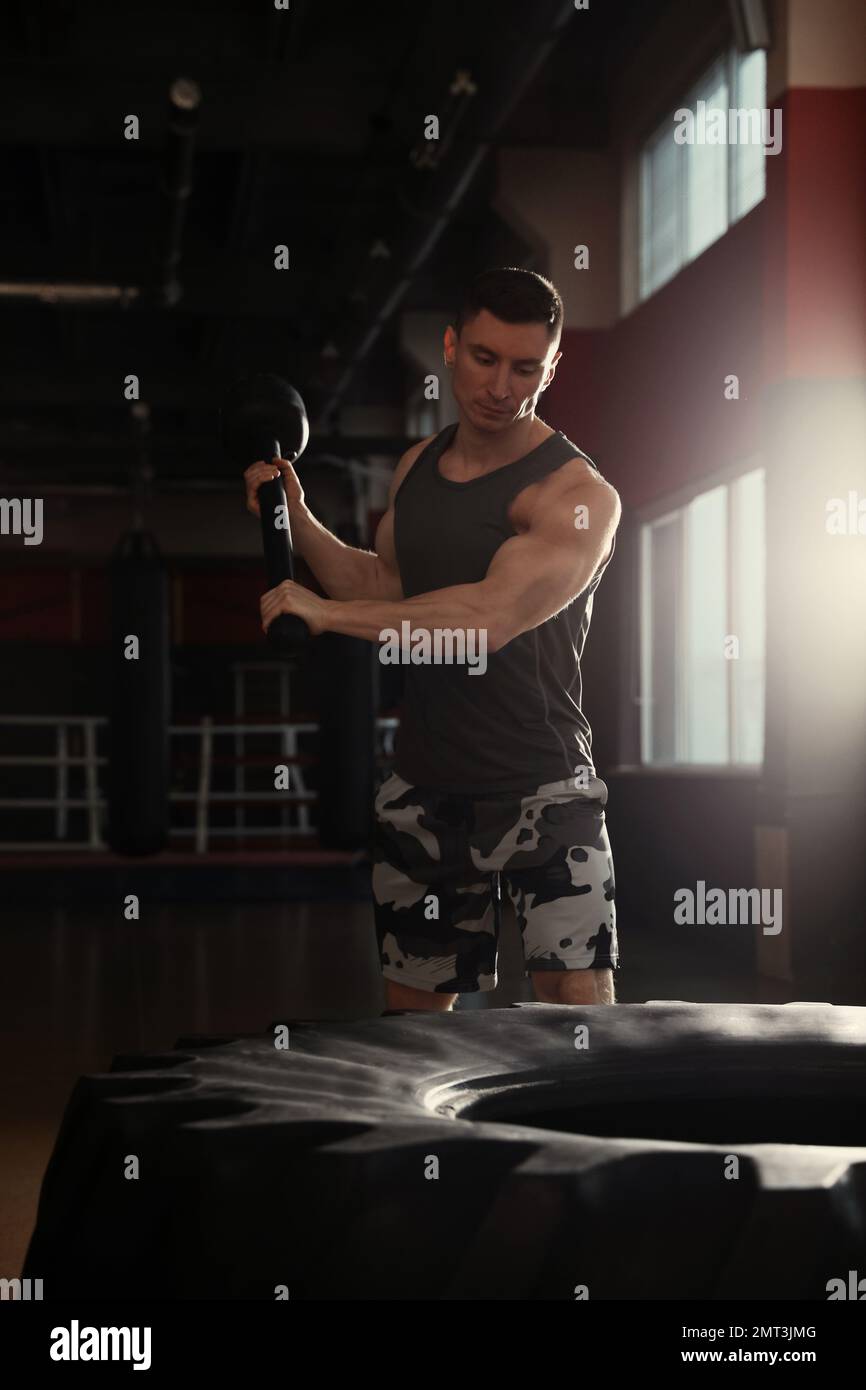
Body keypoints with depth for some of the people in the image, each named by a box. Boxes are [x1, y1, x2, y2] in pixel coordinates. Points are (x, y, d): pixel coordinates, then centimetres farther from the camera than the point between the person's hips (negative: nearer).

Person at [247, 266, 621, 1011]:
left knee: (580, 991, -14)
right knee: (412, 993, 18)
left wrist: (328, 612, -25)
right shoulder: (417, 466, 9)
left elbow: (491, 616, -26)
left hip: (541, 788, -6)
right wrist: (298, 522, 7)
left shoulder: (577, 493, -14)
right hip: (423, 787, 6)